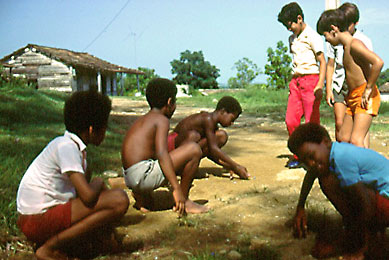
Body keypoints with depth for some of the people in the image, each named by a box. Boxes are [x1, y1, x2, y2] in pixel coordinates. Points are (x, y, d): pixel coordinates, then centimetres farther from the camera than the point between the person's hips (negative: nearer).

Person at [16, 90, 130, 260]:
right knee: (119, 200, -20)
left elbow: (84, 187, 24)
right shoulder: (66, 146, -16)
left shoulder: (76, 146, 12)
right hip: (38, 220, -10)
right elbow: (88, 196, -24)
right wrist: (98, 182, -5)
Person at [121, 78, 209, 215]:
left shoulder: (141, 120, 20)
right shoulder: (161, 120, -6)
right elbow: (161, 153, -22)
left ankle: (141, 196, 18)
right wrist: (176, 188, -25)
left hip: (129, 178, 9)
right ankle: (184, 202, -1)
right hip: (143, 175, -9)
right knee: (194, 149, -9)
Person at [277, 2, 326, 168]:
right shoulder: (292, 39, 17)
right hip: (295, 81, 7)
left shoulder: (312, 36, -5)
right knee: (290, 120, 0)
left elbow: (322, 62, -8)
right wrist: (294, 80, 18)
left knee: (312, 122, -6)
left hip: (310, 79, -7)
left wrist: (320, 85, -17)